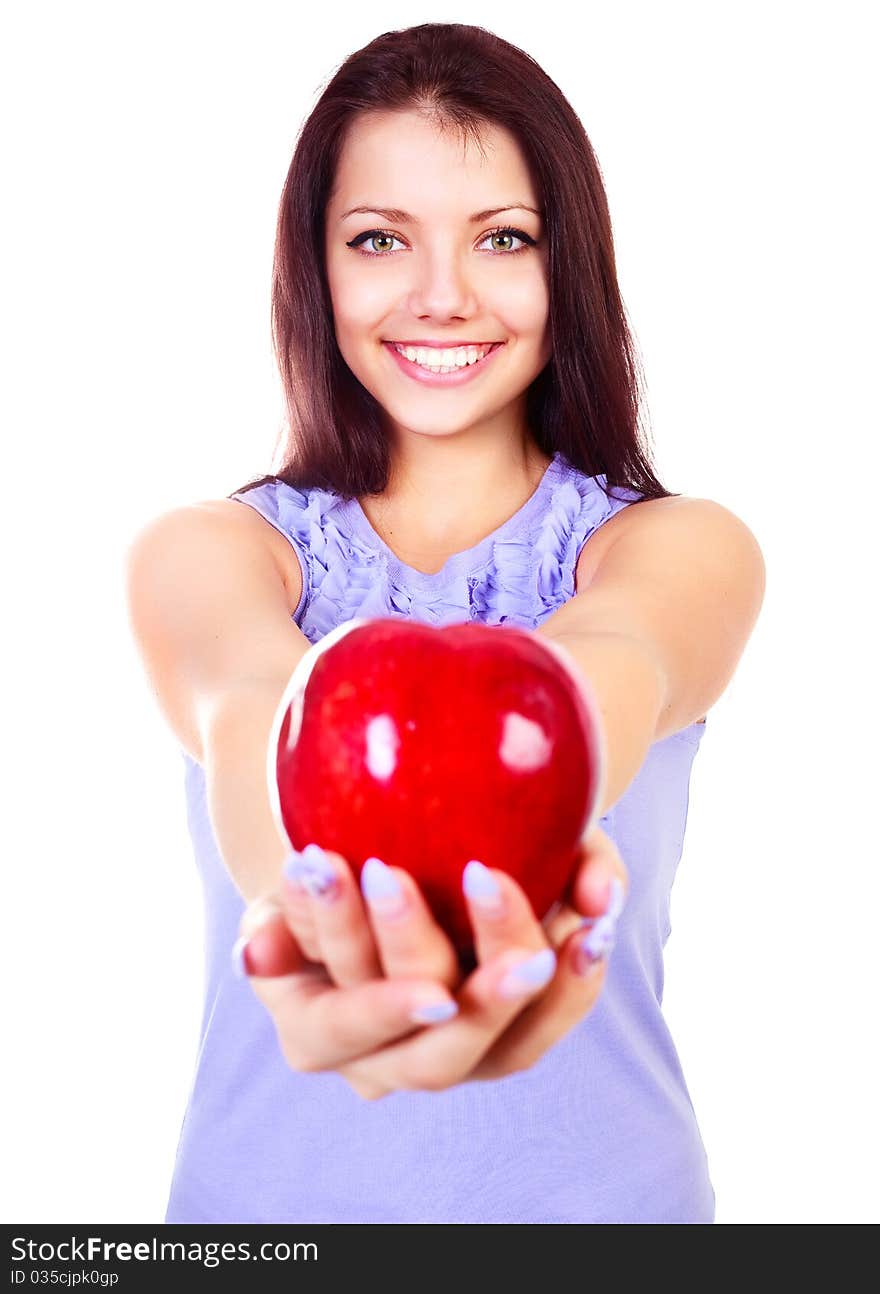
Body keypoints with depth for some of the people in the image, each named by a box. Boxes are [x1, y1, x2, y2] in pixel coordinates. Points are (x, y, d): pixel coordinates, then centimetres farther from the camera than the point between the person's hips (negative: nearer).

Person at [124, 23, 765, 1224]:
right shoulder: (204, 549, -6)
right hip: (269, 1187, 0)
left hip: (599, 1185, 0)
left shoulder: (684, 547, -6)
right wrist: (323, 876, -50)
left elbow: (606, 667, -29)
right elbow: (248, 698, -28)